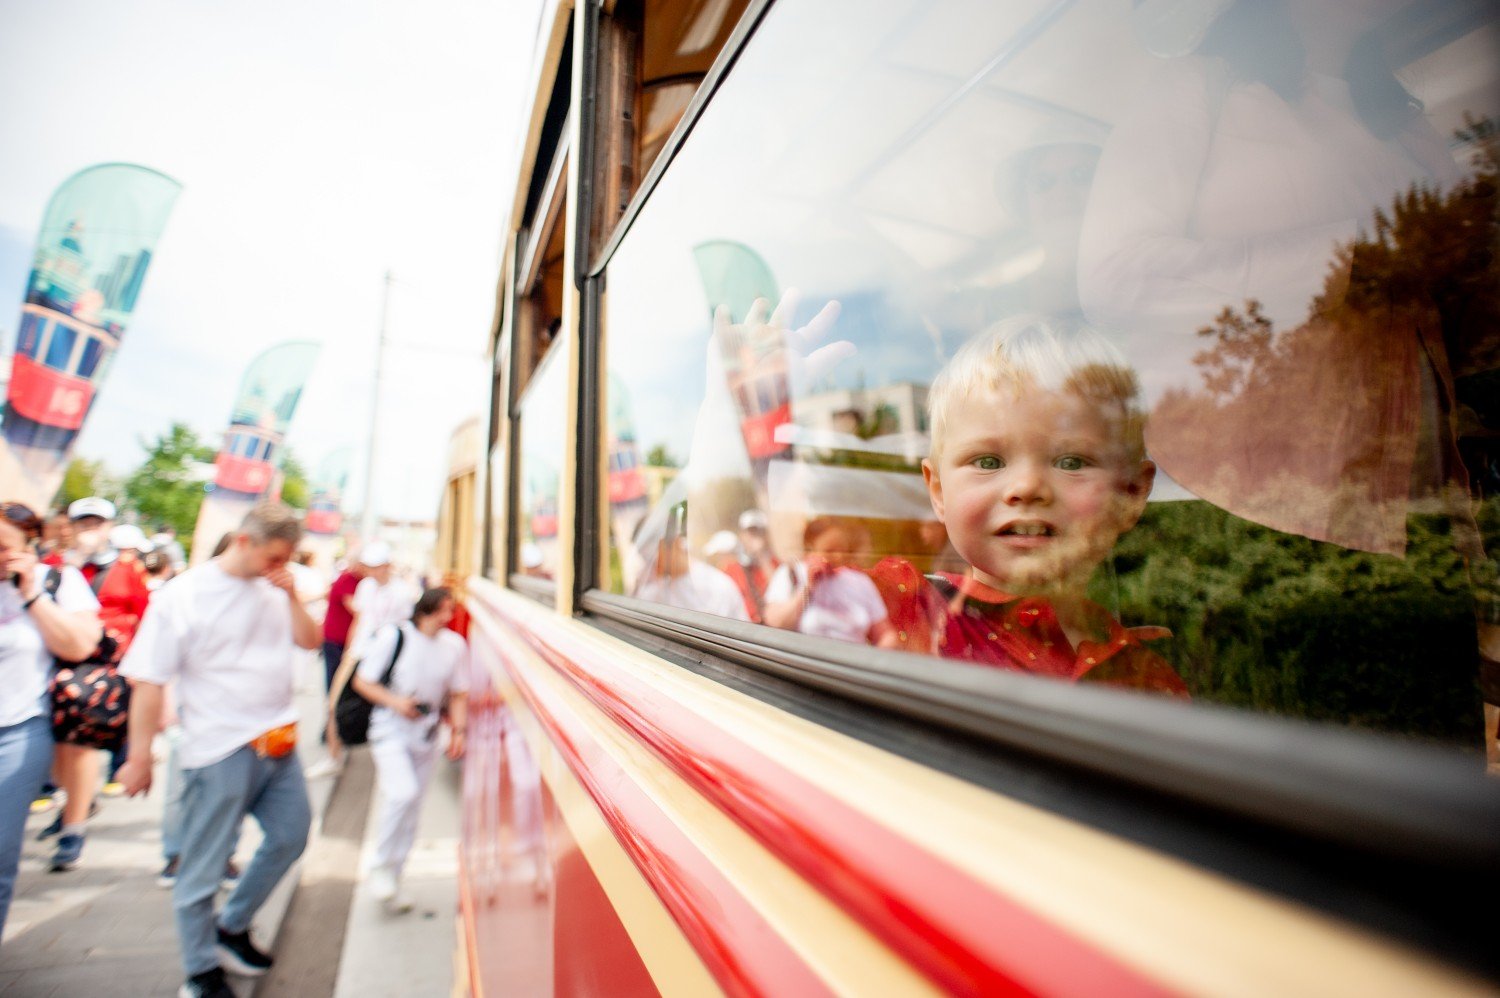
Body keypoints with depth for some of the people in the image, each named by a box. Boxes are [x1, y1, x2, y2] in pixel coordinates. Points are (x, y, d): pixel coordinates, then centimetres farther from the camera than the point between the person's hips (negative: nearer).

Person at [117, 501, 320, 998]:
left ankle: (232, 927, 39)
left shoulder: (272, 590, 3)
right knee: (203, 865, 9)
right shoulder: (182, 595, -12)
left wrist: (292, 596, -10)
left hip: (277, 742, 6)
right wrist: (140, 757, -8)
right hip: (220, 748, -6)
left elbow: (310, 640, 3)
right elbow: (148, 682, -9)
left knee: (290, 836, 17)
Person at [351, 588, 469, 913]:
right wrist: (394, 701, -19)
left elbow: (459, 694, 6)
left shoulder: (455, 645, -4)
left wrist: (458, 730, -4)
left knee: (412, 811, 12)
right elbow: (362, 681, -4)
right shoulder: (393, 636, -12)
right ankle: (380, 868, 4)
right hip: (390, 728, -4)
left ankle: (392, 883, 30)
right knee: (402, 794, -22)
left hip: (426, 732, 4)